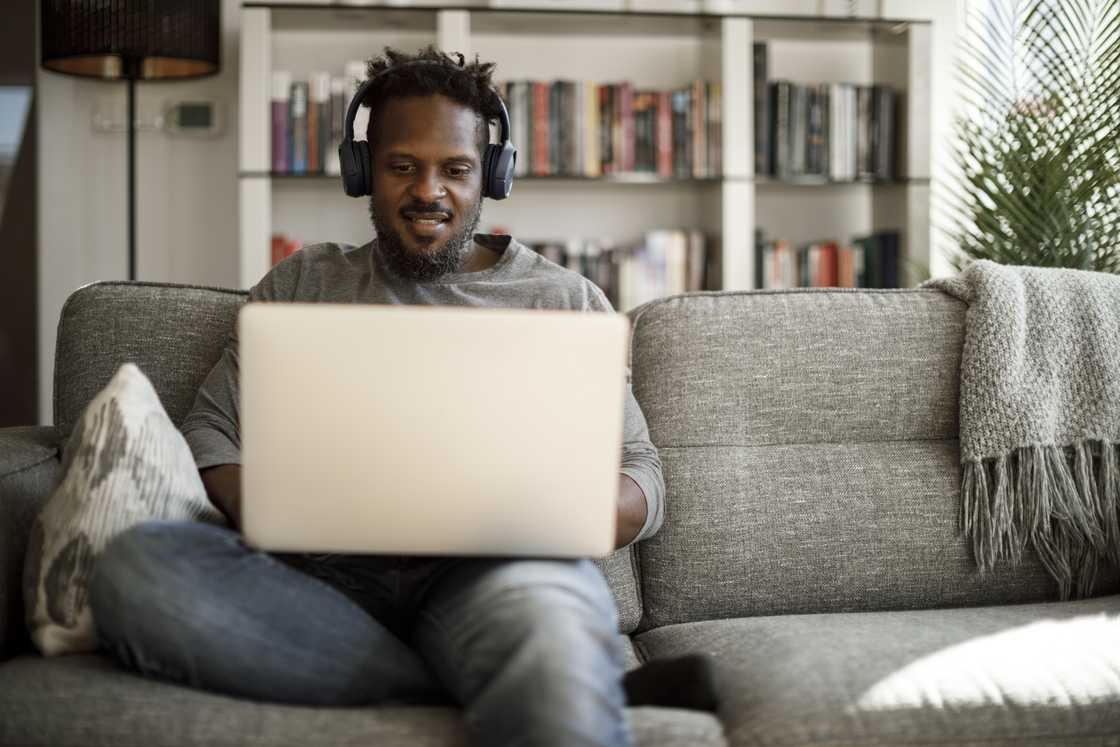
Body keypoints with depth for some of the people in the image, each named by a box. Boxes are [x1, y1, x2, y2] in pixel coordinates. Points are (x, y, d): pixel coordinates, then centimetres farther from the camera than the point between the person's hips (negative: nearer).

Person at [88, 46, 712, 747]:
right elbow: (211, 430, 18)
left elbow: (641, 479, 14)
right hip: (324, 576, 6)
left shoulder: (566, 299, 19)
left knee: (544, 609, -46)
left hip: (497, 567, -5)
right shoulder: (300, 284, 24)